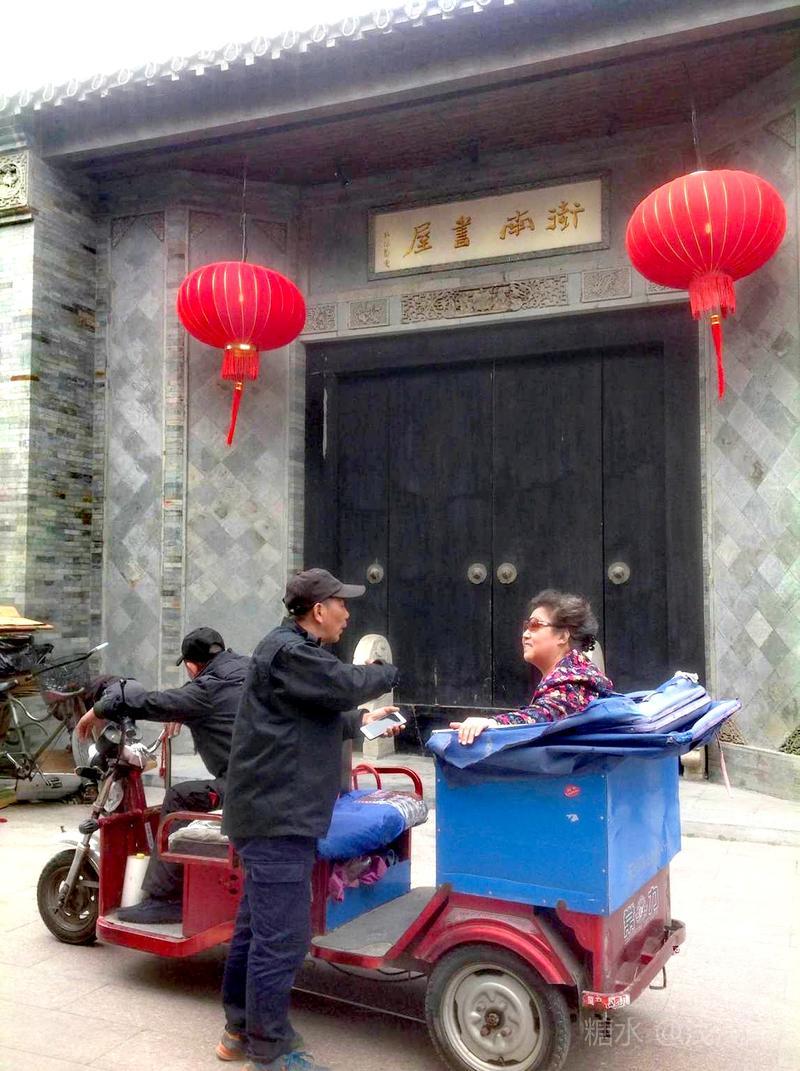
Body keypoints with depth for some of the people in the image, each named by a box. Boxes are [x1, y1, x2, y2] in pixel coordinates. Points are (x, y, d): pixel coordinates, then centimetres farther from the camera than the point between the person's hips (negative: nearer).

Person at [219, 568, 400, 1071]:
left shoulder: (292, 649, 19)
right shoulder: (287, 652, -17)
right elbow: (347, 684, -19)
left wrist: (360, 719, 21)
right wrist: (387, 672, -1)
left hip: (274, 813, 11)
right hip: (278, 817, -11)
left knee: (257, 926, 19)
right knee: (282, 937, -5)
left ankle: (240, 1030, 31)